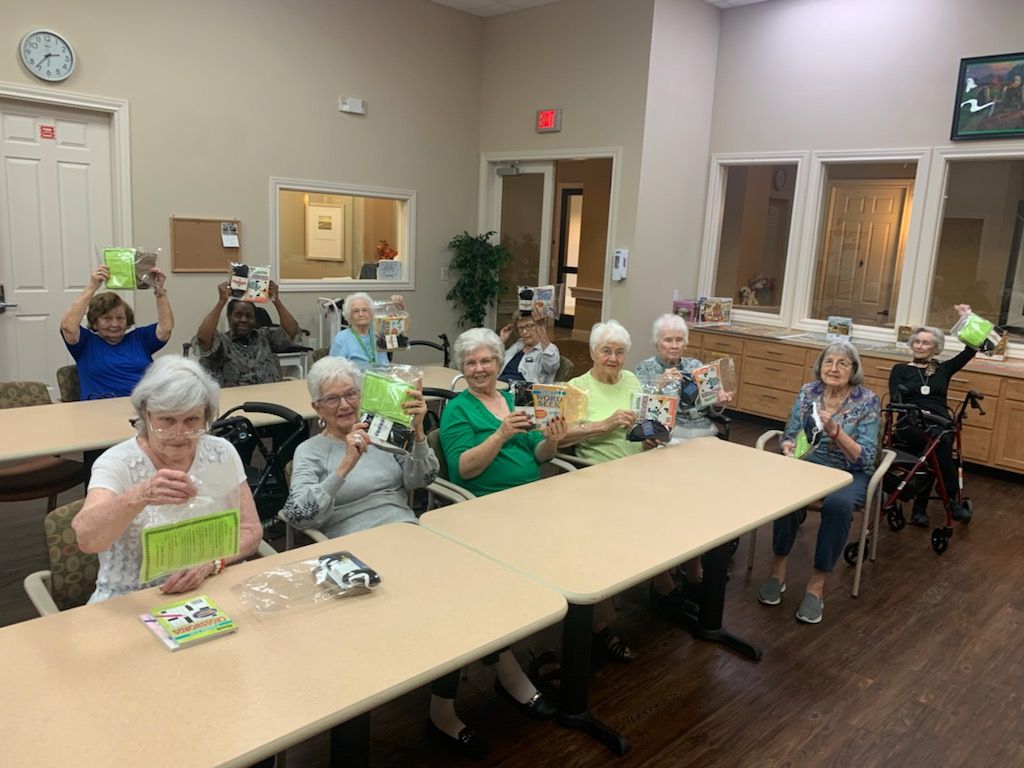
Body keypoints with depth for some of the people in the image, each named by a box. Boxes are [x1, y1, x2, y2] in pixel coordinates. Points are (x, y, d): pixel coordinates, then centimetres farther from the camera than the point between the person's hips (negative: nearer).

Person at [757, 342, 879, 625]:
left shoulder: (867, 400, -8)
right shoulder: (807, 392, 2)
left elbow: (865, 458, -13)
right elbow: (789, 435, 6)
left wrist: (835, 430, -28)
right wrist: (789, 446, -18)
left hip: (849, 473, -2)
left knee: (838, 504, -37)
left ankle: (817, 584, -23)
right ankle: (778, 569, -14)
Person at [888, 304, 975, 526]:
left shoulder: (943, 369, 22)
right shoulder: (900, 369, 17)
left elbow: (970, 350, 14)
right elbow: (895, 399, 1)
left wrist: (968, 318, 12)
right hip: (910, 426, -2)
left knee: (934, 455, -35)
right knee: (939, 441, -36)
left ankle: (920, 508, -29)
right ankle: (951, 499, -29)